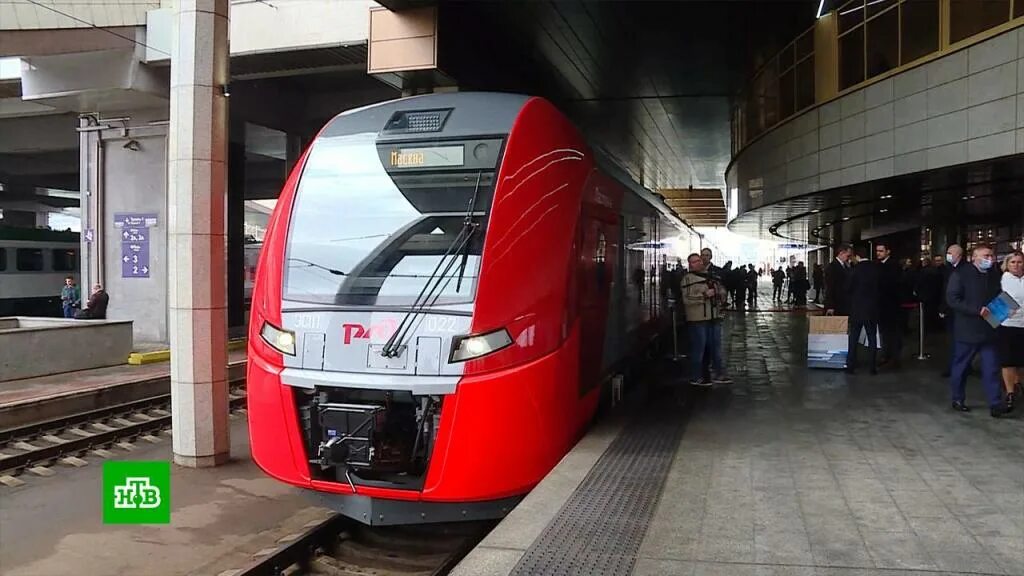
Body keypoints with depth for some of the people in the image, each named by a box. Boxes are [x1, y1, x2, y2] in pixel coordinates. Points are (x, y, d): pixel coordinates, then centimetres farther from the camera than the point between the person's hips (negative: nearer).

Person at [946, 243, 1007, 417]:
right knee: (961, 366, 8)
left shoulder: (994, 275, 9)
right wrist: (977, 310, -23)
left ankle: (996, 404, 3)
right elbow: (952, 299, -16)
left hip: (988, 330, 5)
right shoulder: (961, 274, -8)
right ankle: (958, 399, 21)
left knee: (992, 367, 1)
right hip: (967, 330, -4)